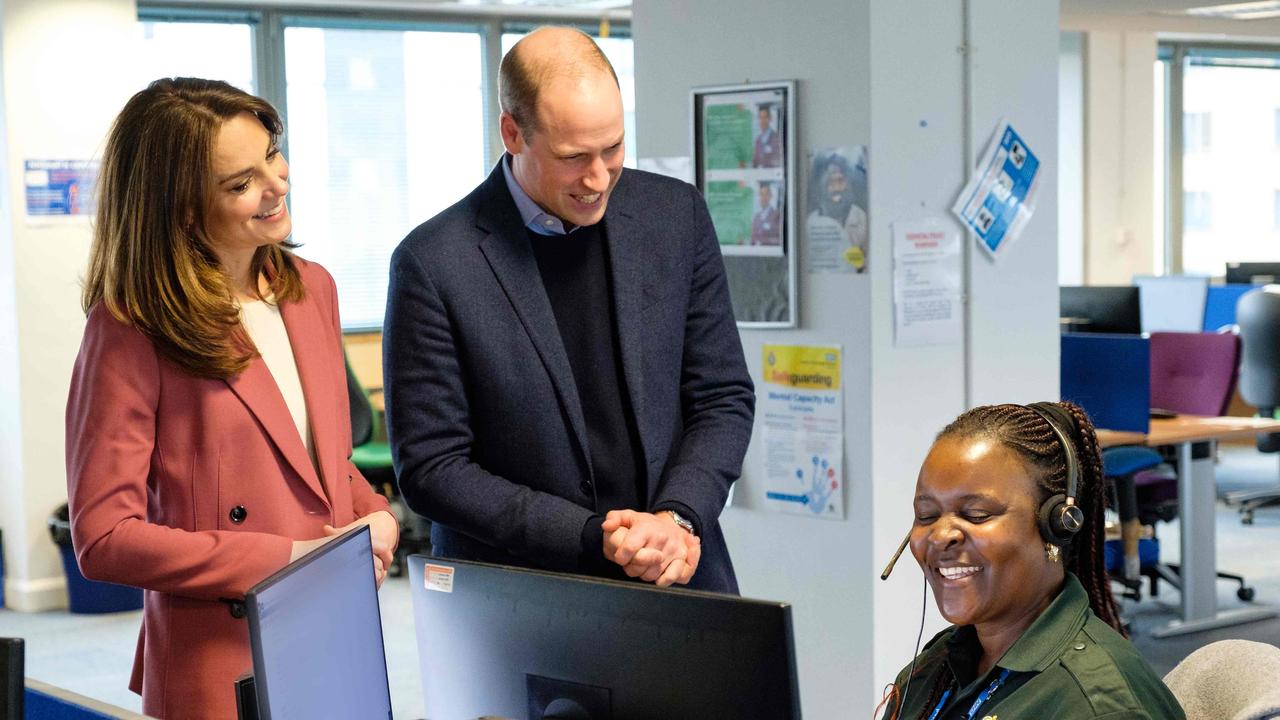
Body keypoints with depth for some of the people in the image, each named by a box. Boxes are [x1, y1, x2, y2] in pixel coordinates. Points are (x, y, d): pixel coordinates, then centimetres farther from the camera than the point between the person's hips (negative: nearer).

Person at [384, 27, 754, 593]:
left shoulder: (676, 214, 3)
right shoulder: (433, 264, -9)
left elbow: (723, 397, 8)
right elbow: (429, 466, -7)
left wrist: (676, 518, -9)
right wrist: (593, 536, -13)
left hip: (679, 573, 1)